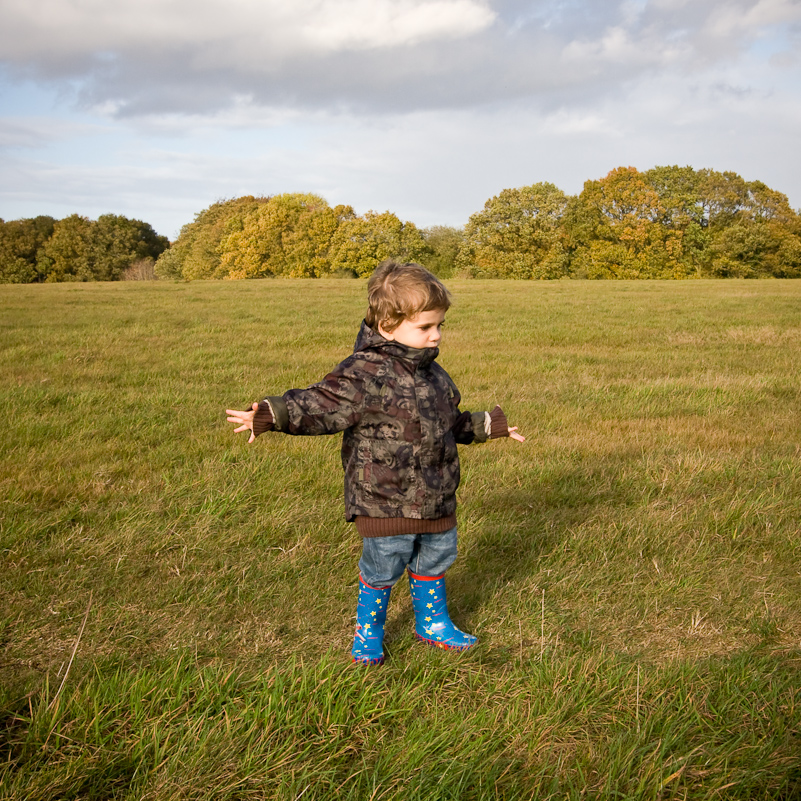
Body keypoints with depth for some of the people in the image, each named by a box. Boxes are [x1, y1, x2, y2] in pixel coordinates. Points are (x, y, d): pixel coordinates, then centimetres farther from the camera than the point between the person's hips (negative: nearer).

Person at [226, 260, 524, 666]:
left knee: (434, 561, 21)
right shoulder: (364, 374, -20)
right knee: (382, 569, 7)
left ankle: (432, 622, 44)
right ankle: (367, 633, 31)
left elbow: (451, 422, 23)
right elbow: (318, 405, -24)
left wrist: (490, 425, 34)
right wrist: (268, 415, -38)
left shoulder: (430, 372, 8)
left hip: (435, 499, 7)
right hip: (384, 501, -7)